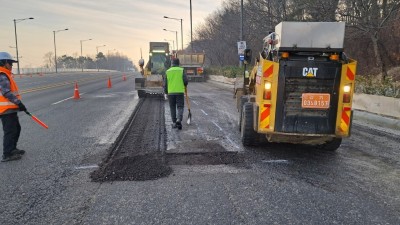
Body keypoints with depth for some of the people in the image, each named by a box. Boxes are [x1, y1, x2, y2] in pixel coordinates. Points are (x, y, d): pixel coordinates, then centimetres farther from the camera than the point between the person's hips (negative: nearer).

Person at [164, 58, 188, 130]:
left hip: (171, 92, 2)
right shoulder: (181, 70, 0)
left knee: (173, 108, 12)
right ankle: (179, 120, -19)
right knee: (180, 107, 3)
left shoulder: (168, 71, 5)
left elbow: (165, 83, 6)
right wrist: (184, 85, 15)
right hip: (180, 92, -1)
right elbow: (185, 81, -7)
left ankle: (174, 123, 13)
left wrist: (166, 92, 17)